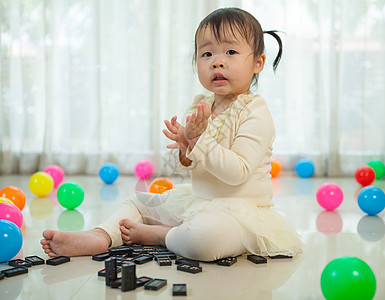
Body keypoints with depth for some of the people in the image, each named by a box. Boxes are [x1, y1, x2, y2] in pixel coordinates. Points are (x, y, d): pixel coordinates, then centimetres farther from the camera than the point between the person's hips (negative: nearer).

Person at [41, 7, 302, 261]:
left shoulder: (255, 114, -14)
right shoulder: (200, 107, 7)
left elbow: (237, 172, -23)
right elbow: (186, 166, 8)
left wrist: (199, 139, -25)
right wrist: (185, 151, -15)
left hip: (239, 210, -7)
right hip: (197, 201, 8)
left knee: (204, 237, -39)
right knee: (139, 202, 14)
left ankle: (153, 234, -12)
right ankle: (100, 237, -11)